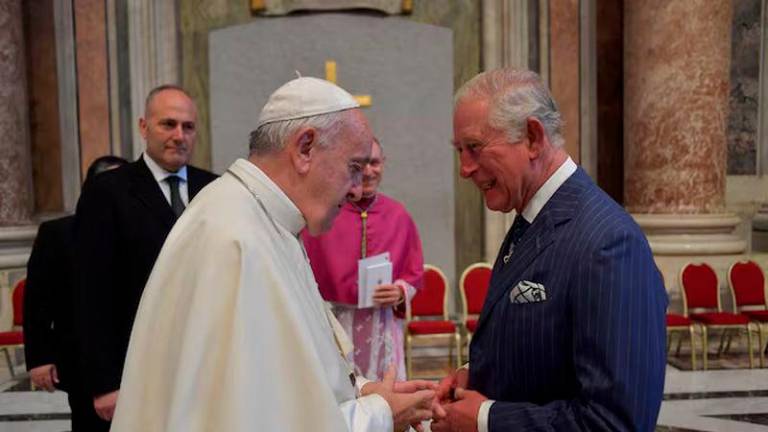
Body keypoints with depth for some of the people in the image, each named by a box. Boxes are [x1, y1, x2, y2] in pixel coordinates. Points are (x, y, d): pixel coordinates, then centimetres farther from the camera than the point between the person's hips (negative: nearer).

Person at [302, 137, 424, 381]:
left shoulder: (399, 215, 4)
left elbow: (415, 273, 10)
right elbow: (307, 272, -1)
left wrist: (400, 292, -9)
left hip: (383, 323, 3)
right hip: (334, 321, -2)